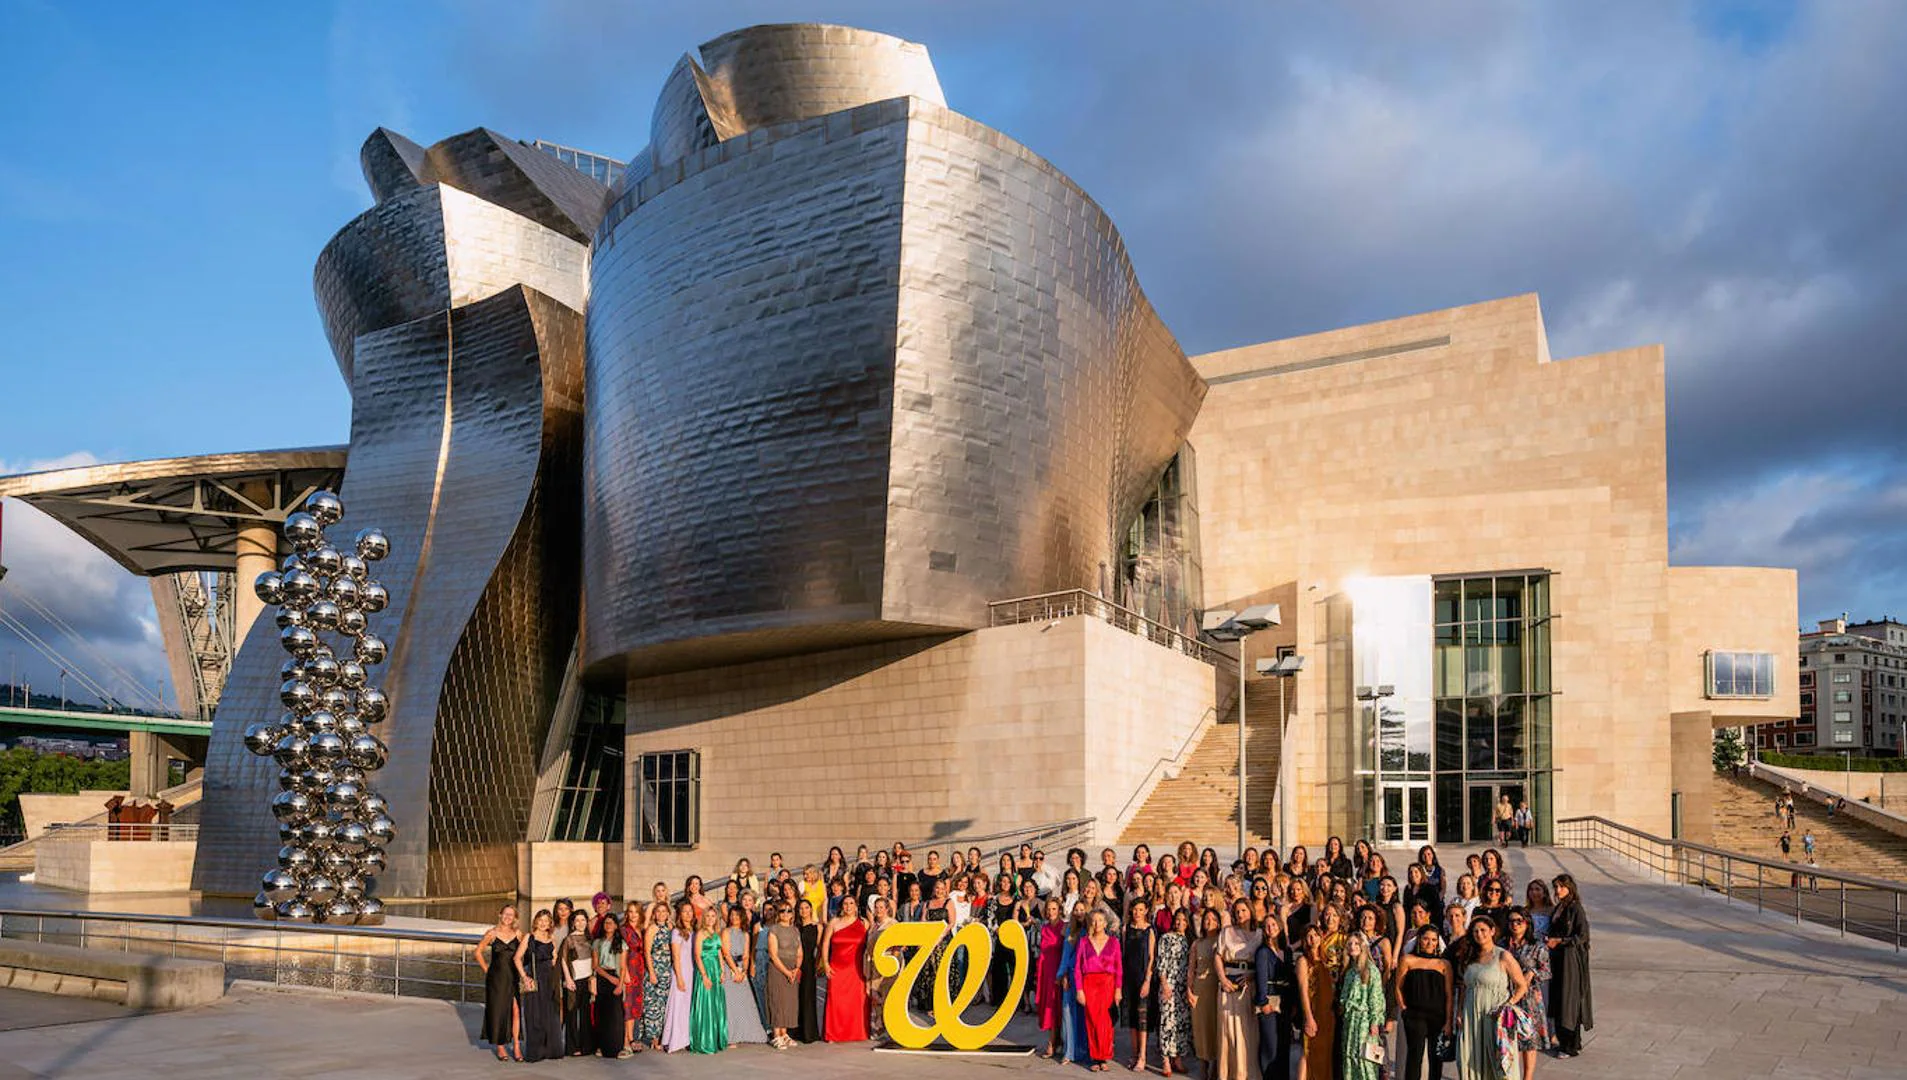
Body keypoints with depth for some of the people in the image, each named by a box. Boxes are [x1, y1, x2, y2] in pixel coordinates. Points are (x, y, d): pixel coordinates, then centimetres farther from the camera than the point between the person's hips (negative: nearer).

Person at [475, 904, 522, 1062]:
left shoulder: (518, 933, 4)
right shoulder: (492, 933, -1)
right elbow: (478, 952, 7)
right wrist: (486, 970, 3)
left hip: (514, 977, 1)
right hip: (496, 977, -1)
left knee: (515, 1010, -8)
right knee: (497, 1011, 3)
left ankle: (516, 1046, -1)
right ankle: (500, 1047, 14)